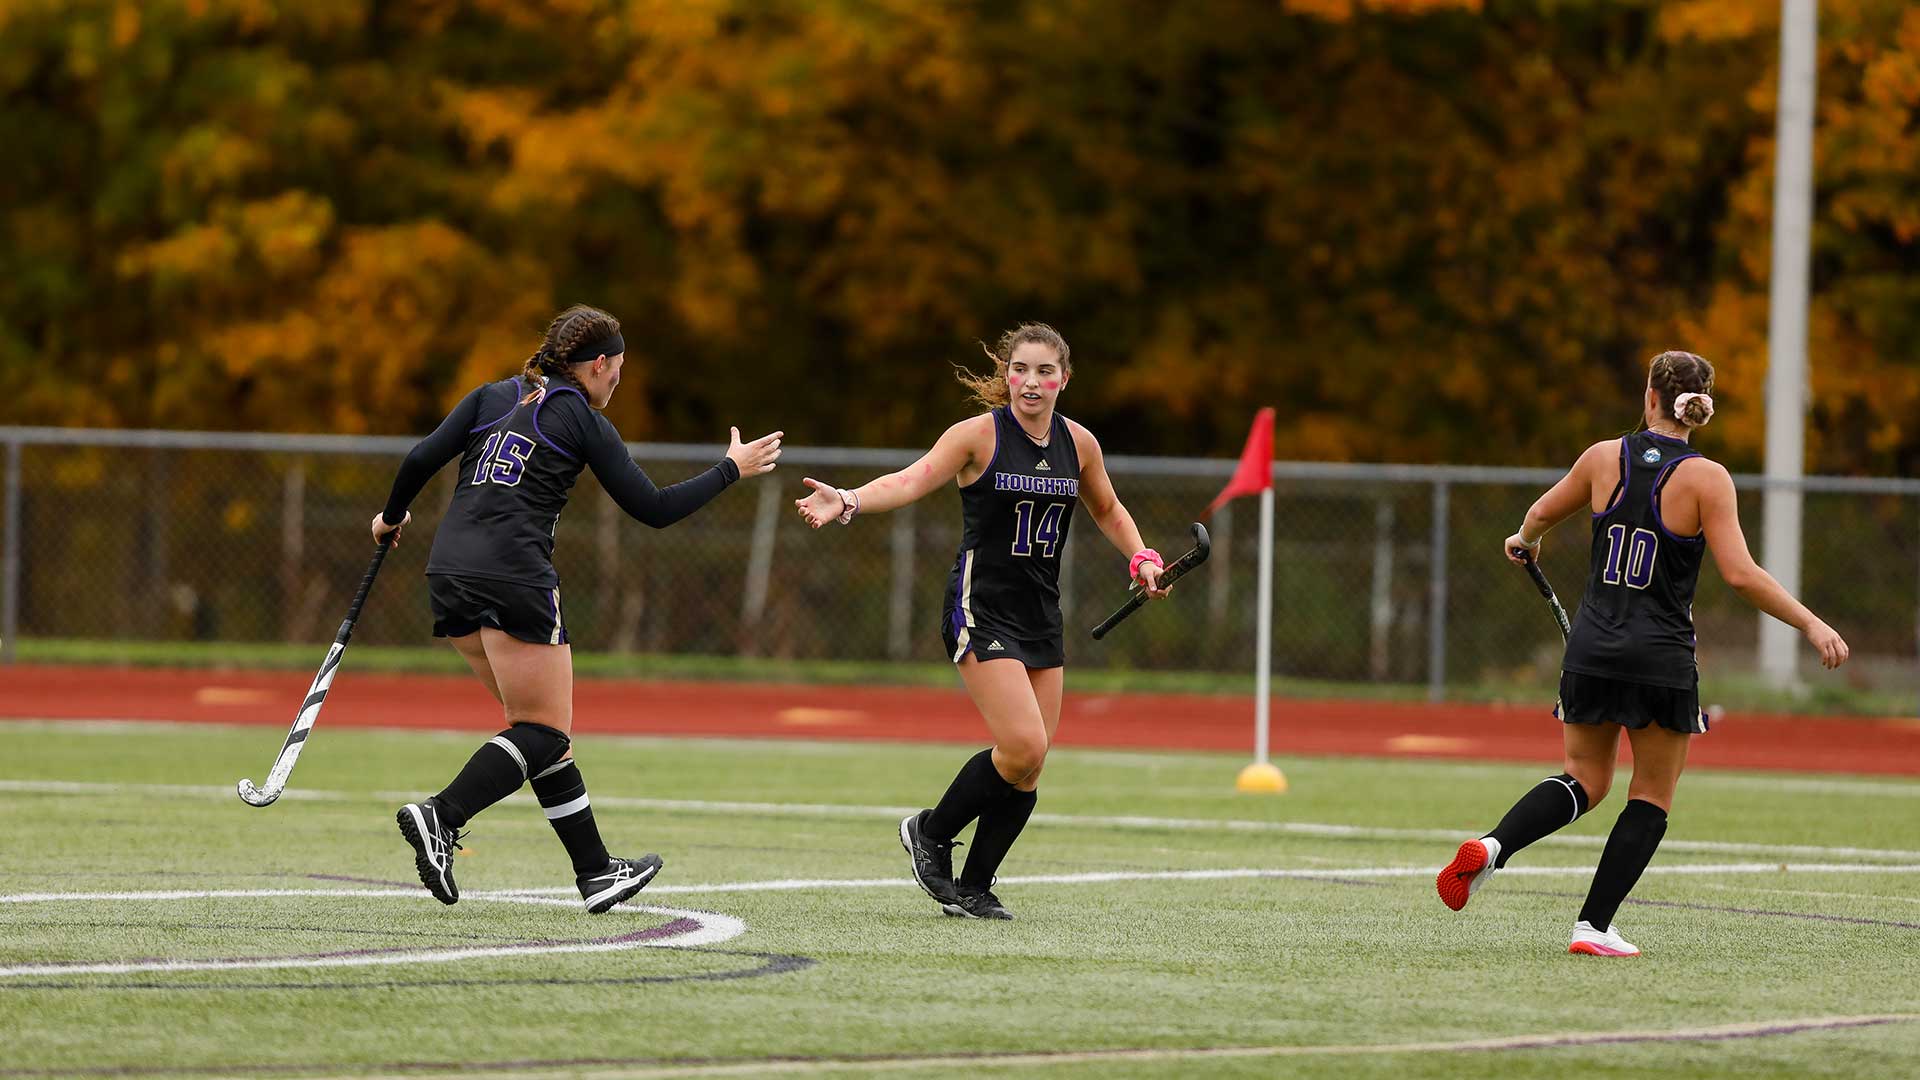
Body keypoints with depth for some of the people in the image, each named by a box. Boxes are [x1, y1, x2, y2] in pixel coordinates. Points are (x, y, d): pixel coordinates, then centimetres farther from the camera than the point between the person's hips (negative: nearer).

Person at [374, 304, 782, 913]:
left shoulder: (494, 397, 16)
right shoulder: (582, 420, 2)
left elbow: (422, 458, 5)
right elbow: (653, 509, 3)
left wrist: (393, 518, 23)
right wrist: (731, 470, 14)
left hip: (449, 574, 7)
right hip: (513, 577, -7)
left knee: (542, 728, 13)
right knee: (544, 733, -2)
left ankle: (595, 871, 14)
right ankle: (439, 818, -23)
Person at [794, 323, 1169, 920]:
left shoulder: (1079, 444, 6)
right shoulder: (980, 434, -9)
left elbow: (1107, 509, 24)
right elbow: (911, 480, -21)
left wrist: (1142, 558, 8)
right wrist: (848, 501, -39)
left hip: (1041, 618, 6)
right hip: (981, 611, -6)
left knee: (1029, 766, 2)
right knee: (1024, 746, -19)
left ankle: (972, 889, 14)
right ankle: (932, 832, 5)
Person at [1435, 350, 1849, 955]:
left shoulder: (1605, 457, 1)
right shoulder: (1706, 478, -10)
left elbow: (1541, 515, 18)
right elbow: (1740, 574, -17)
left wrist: (1525, 541, 41)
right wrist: (1810, 624, -10)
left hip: (1591, 651, 4)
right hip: (1662, 659, -4)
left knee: (1586, 780, 17)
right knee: (1652, 797, 11)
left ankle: (1492, 847, -8)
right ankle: (1594, 927, 4)